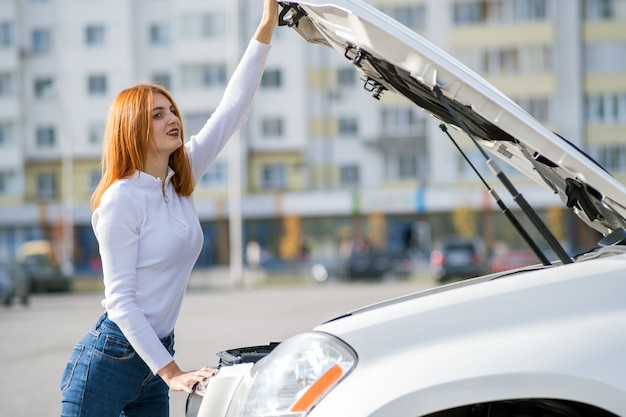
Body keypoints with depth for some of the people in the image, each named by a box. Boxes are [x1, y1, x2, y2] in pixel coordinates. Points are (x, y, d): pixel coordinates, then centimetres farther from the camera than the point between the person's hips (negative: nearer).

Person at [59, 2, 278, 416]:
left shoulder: (181, 182, 7)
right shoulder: (121, 199, -14)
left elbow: (233, 110, 7)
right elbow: (120, 300, -17)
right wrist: (171, 373, -22)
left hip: (153, 362, 8)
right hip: (107, 361, -8)